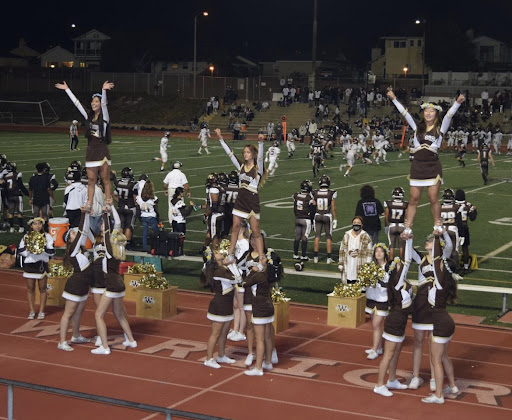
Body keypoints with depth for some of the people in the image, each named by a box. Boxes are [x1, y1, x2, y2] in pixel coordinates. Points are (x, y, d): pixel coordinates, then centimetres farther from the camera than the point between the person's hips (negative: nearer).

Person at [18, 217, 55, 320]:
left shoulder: (47, 236, -1)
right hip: (29, 264, 1)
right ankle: (32, 311, 15)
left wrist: (43, 249, -20)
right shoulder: (26, 237, 2)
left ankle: (41, 311, 13)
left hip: (42, 264, -1)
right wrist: (29, 249, -17)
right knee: (30, 288, 6)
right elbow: (20, 251, -1)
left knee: (42, 288, 5)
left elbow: (52, 252, -5)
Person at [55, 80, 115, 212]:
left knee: (105, 180, -1)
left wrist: (104, 90, -38)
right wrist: (67, 89, 11)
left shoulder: (104, 117, -3)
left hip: (102, 152, -5)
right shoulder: (89, 117, 11)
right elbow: (77, 103, 12)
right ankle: (89, 204, 6)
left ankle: (108, 204, 2)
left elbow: (104, 103, -20)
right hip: (91, 151, 5)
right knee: (91, 180, 5)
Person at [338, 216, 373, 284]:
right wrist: (340, 264, 10)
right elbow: (342, 251, 14)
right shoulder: (346, 236, 9)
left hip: (360, 266, -3)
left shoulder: (366, 237, 0)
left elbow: (369, 252, -1)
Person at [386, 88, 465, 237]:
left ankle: (437, 226, 15)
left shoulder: (440, 128, 2)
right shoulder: (417, 127, 9)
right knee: (413, 199, 4)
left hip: (433, 166, -2)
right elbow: (405, 113, 7)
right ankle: (407, 229, 7)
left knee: (433, 198, -2)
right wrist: (393, 99, 3)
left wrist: (457, 102, -28)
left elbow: (449, 115, -13)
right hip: (417, 166, 2)